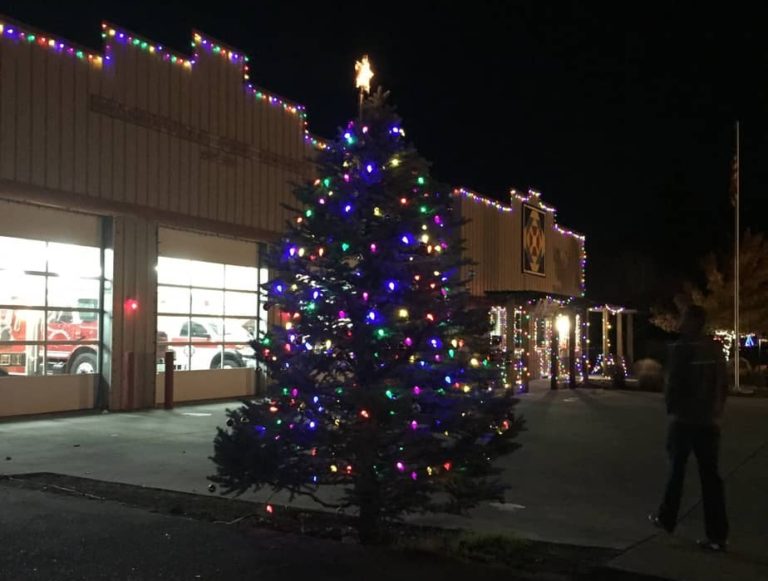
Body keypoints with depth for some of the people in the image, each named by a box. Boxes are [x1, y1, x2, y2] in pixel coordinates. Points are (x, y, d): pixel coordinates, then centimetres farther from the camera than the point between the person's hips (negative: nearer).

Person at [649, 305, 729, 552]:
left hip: (684, 419, -4)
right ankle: (718, 535, 4)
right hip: (710, 421, 5)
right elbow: (723, 385, 7)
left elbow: (673, 384, -14)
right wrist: (716, 411, 15)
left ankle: (666, 519, 26)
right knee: (710, 476, 5)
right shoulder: (716, 348, 5)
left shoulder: (681, 348, -13)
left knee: (677, 471, 11)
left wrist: (671, 408, 3)